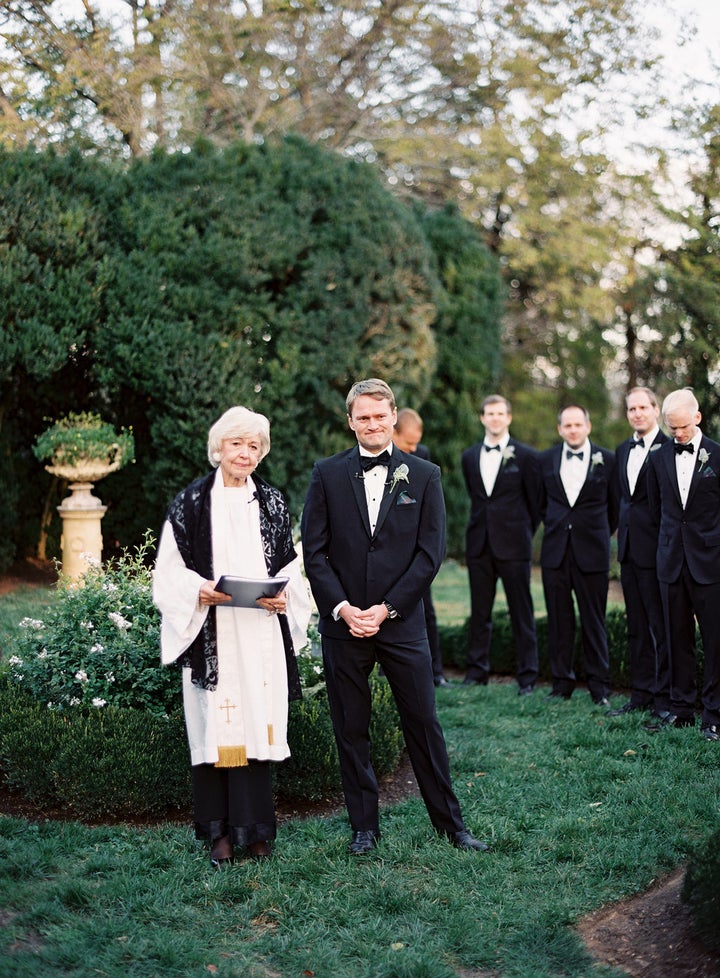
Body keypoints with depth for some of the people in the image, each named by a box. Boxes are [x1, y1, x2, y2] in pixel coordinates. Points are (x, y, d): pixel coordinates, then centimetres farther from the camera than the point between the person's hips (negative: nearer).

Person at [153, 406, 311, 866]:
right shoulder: (191, 501, 3)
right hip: (211, 634, -2)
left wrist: (282, 596, -6)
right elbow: (171, 569, 3)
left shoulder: (272, 503, 10)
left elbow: (290, 565, 13)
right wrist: (200, 590, -15)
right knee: (215, 728, -1)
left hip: (261, 632, 2)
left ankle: (254, 827, 12)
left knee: (258, 724, 2)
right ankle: (220, 831, 9)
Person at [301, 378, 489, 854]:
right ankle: (365, 826, 21)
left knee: (424, 723, 6)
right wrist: (342, 608, -10)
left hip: (402, 622, -1)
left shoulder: (423, 475, 2)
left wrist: (385, 609, -10)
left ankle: (450, 822, 20)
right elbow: (314, 551, 1)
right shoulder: (327, 473, 4)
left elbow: (431, 552, -3)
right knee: (351, 730, 8)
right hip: (343, 623, 1)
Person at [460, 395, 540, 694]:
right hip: (479, 543, 4)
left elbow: (535, 501, 4)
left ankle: (527, 674, 6)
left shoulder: (526, 455, -1)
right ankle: (477, 670, 17)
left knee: (521, 612, 0)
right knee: (479, 611, 9)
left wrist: (524, 533, 7)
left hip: (513, 545, -4)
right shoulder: (469, 457, 11)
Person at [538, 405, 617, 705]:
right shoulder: (546, 459, 7)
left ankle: (599, 685, 11)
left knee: (594, 621, 1)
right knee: (559, 620, 5)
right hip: (555, 552, 2)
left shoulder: (606, 459, 0)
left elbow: (614, 506, 9)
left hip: (592, 552, -2)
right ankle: (562, 682, 15)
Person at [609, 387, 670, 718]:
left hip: (656, 548, -7)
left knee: (660, 625, -2)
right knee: (636, 625, 12)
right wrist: (621, 531, 14)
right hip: (628, 548, 8)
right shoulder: (622, 450, 15)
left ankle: (664, 697, 6)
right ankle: (641, 693, 20)